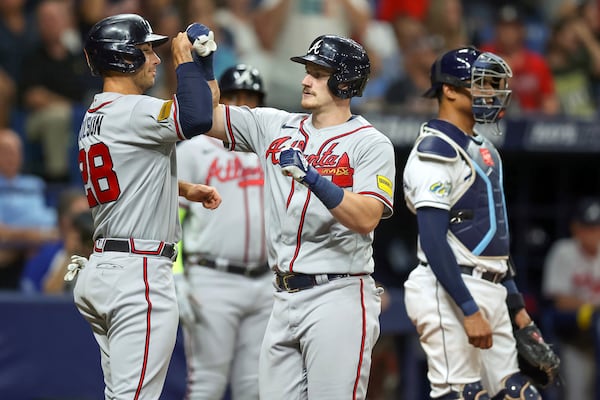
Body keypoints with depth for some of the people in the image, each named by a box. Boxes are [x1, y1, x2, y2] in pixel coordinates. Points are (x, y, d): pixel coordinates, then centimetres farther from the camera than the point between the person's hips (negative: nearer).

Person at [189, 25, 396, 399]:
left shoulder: (371, 144, -4)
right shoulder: (276, 126, 13)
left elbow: (367, 219, -17)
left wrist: (313, 178, -28)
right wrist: (204, 63, 2)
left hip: (339, 296, -6)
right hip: (284, 298, 6)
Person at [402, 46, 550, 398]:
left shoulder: (484, 151, 19)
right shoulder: (436, 152, -12)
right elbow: (434, 242, -19)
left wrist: (517, 305, 19)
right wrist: (469, 310, -23)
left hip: (490, 291, 9)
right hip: (451, 292, -9)